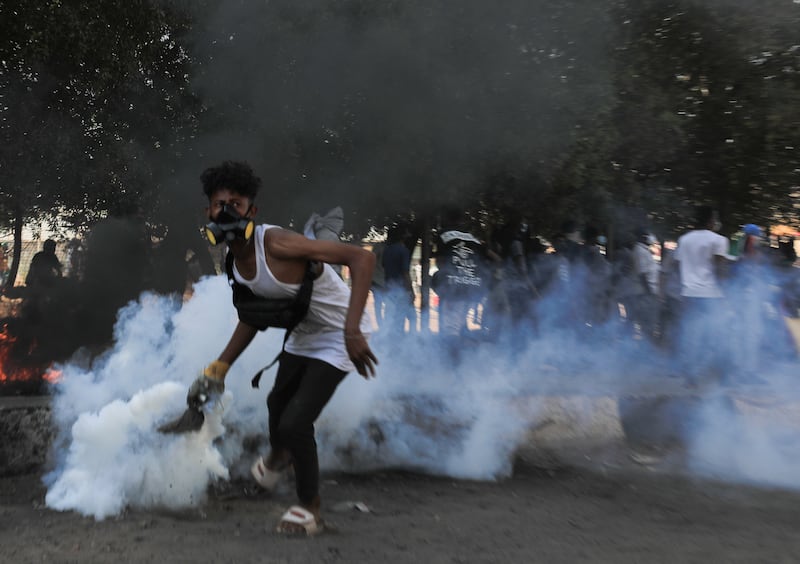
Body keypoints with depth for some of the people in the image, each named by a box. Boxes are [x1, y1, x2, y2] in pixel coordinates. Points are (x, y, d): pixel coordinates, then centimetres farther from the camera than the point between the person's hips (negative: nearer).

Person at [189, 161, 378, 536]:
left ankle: (309, 508, 15)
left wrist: (352, 329, -45)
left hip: (337, 339, -9)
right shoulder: (236, 262, -6)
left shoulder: (277, 244, -32)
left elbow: (362, 257, -38)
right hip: (302, 335, 9)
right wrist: (220, 367, 8)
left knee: (295, 422, -13)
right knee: (277, 402, 27)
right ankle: (278, 456, 63)